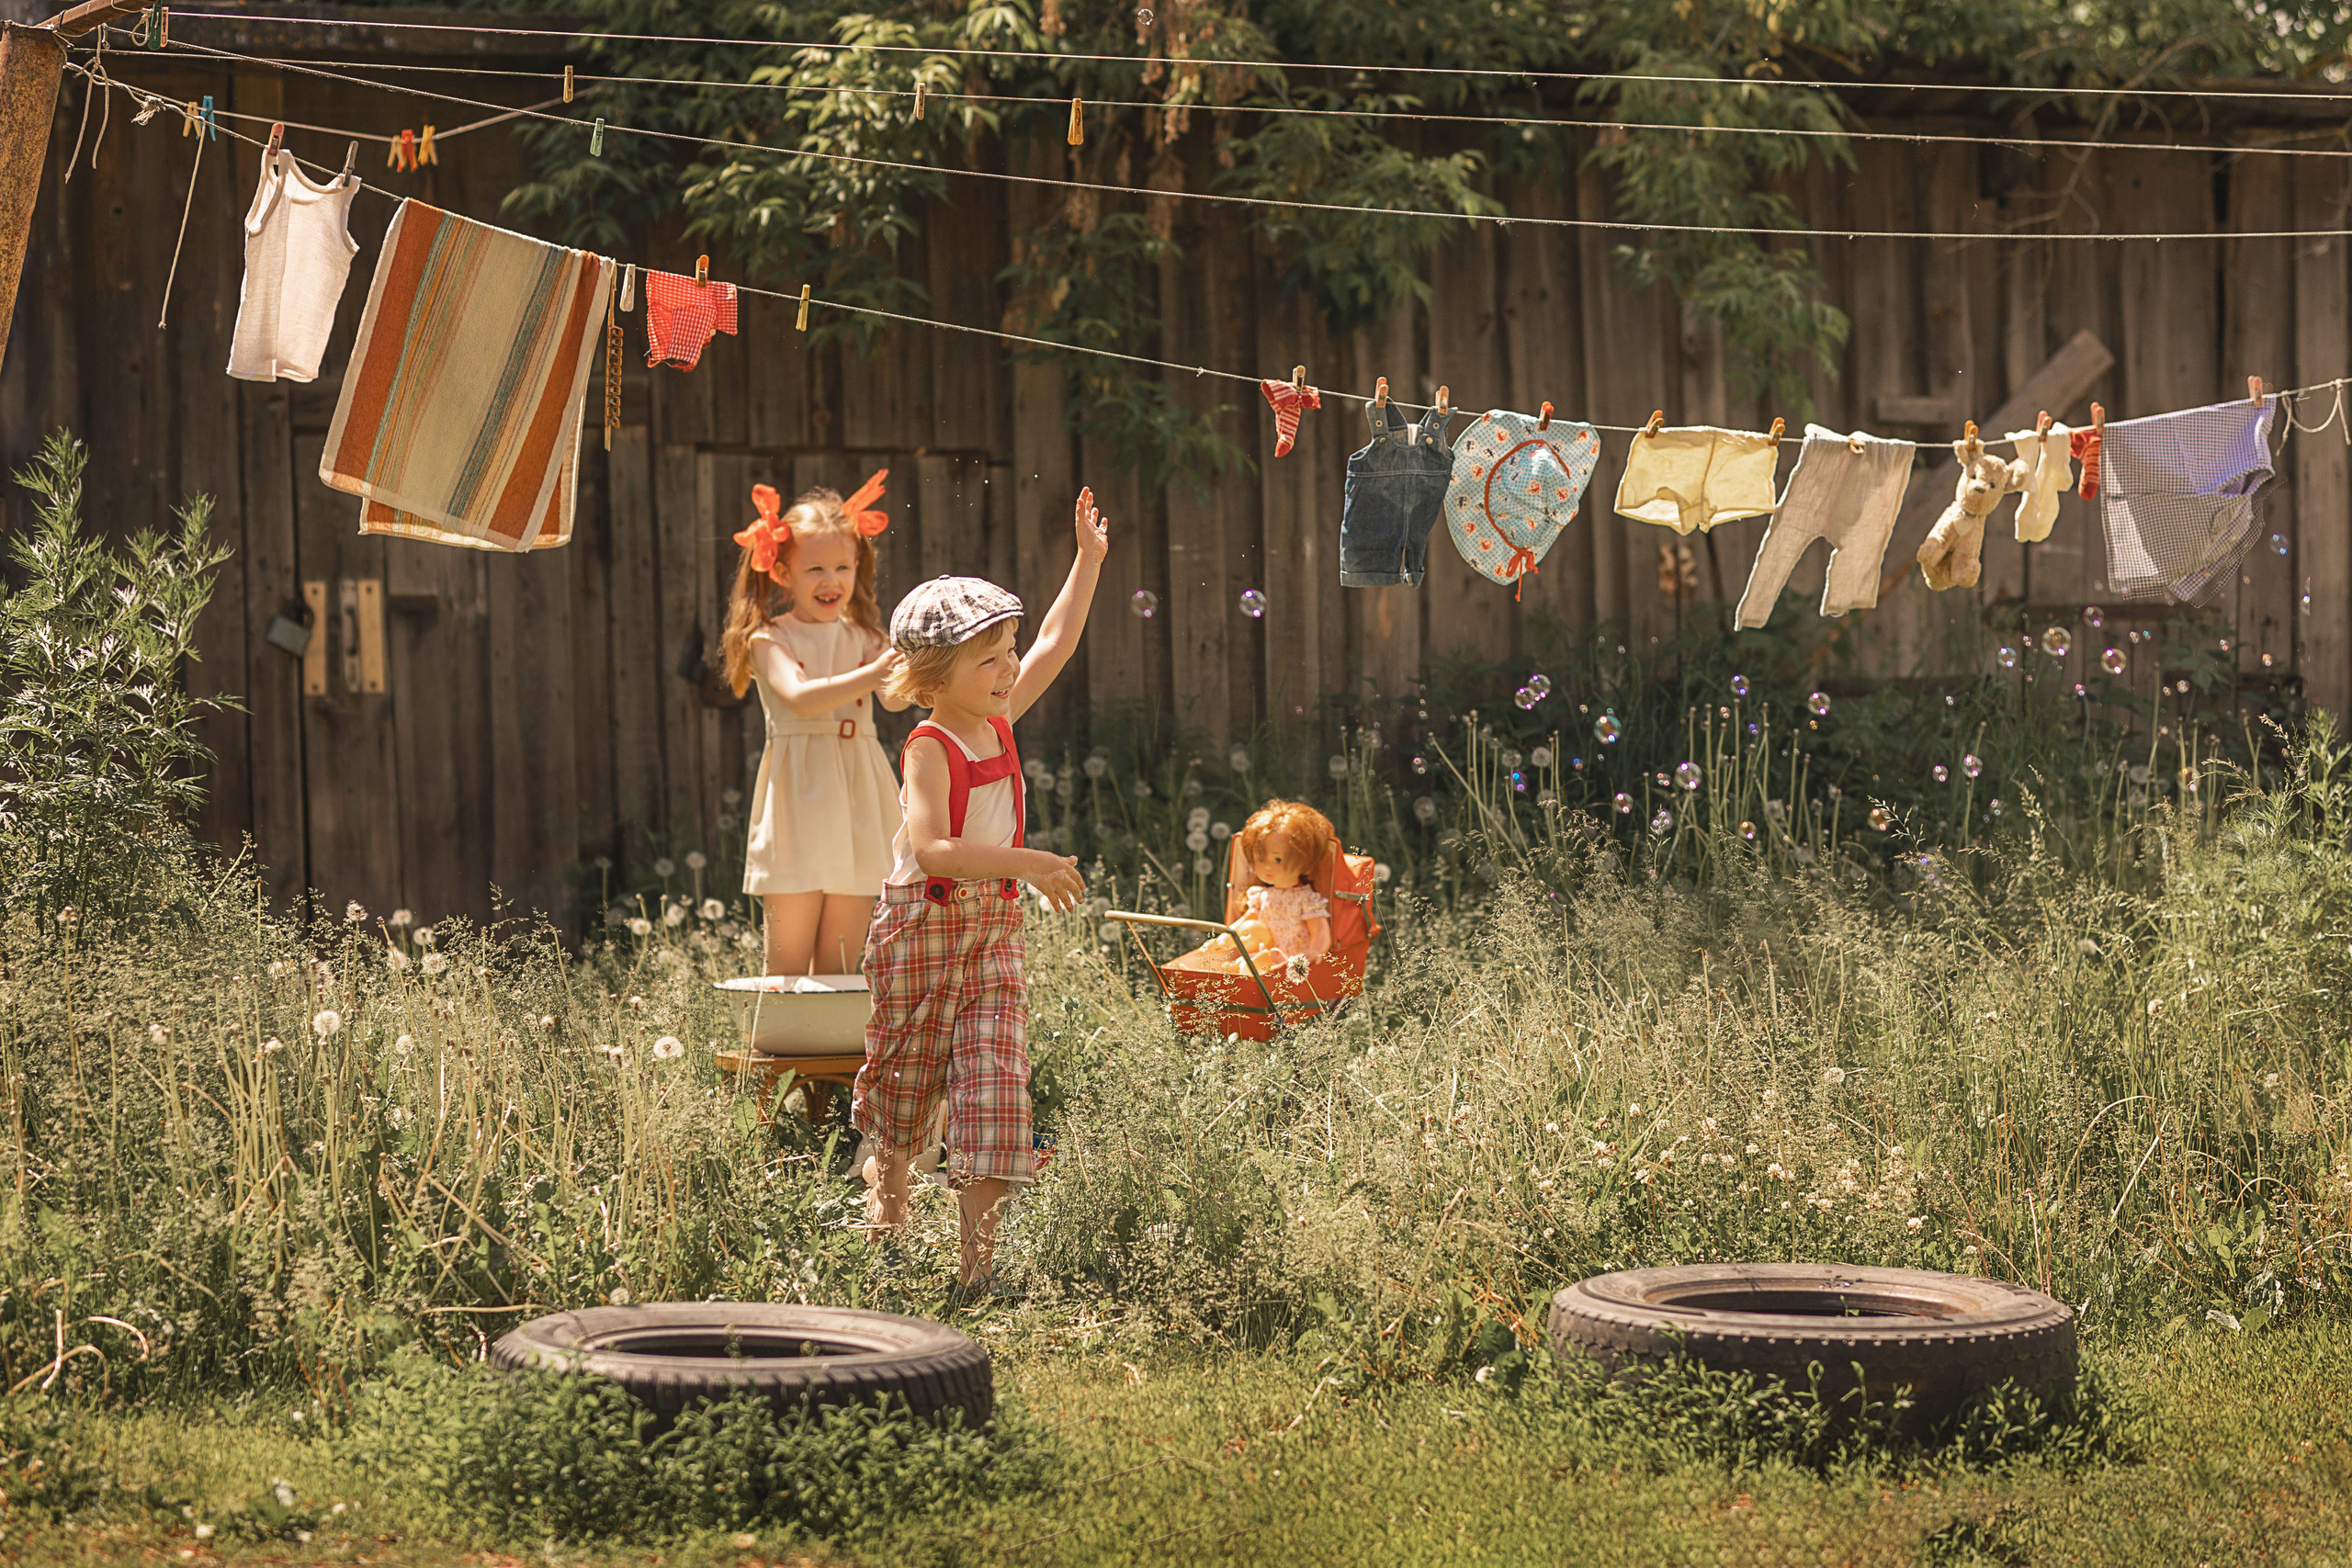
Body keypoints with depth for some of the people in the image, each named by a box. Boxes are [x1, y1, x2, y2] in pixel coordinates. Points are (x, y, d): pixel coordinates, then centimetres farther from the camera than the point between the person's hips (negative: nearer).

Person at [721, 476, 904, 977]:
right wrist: (871, 674, -30)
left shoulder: (862, 637, 10)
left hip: (857, 801, 4)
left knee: (839, 965, 7)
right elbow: (799, 697, -20)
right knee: (789, 962, -3)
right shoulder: (768, 641, -1)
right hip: (798, 803, -4)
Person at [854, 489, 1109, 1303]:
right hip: (923, 924, -5)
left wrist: (1088, 561, 14)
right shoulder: (930, 747, -17)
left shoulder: (997, 724, 4)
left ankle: (978, 1254, -8)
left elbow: (1054, 645, 14)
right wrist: (1025, 862, -33)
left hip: (993, 928, 6)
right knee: (905, 1076, 11)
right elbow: (931, 850, -29)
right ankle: (888, 1207, 35)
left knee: (994, 1080, -6)